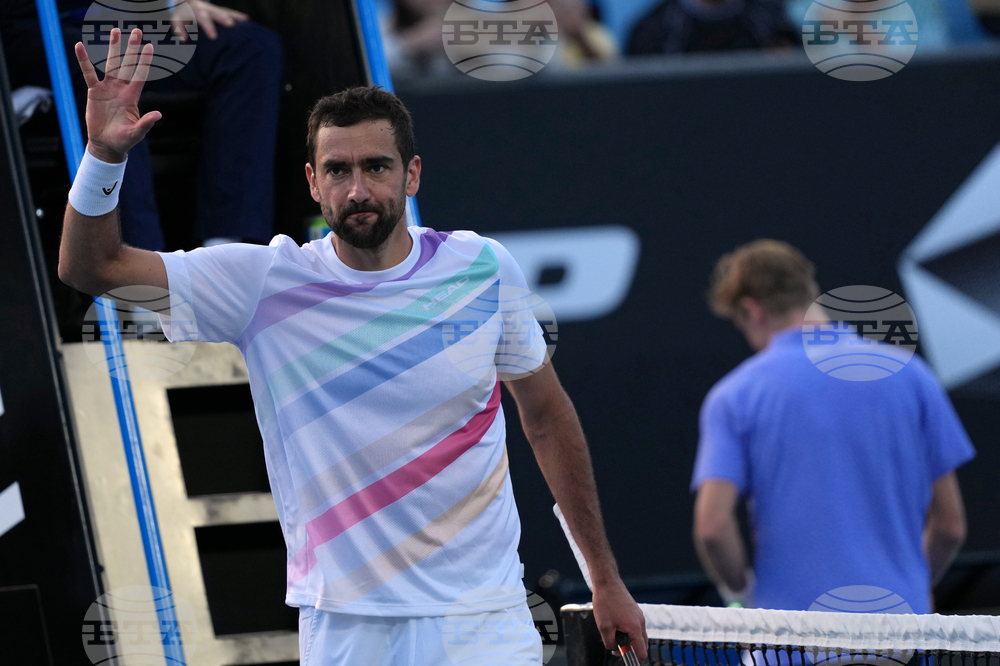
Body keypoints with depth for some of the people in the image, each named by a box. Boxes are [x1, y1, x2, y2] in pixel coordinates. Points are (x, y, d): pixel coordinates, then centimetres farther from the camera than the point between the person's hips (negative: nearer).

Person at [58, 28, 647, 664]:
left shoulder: (485, 269, -1)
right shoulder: (265, 282, -4)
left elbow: (547, 419, 10)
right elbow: (92, 267, -5)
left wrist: (606, 578, 11)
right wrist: (105, 155, -23)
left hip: (480, 612, 0)